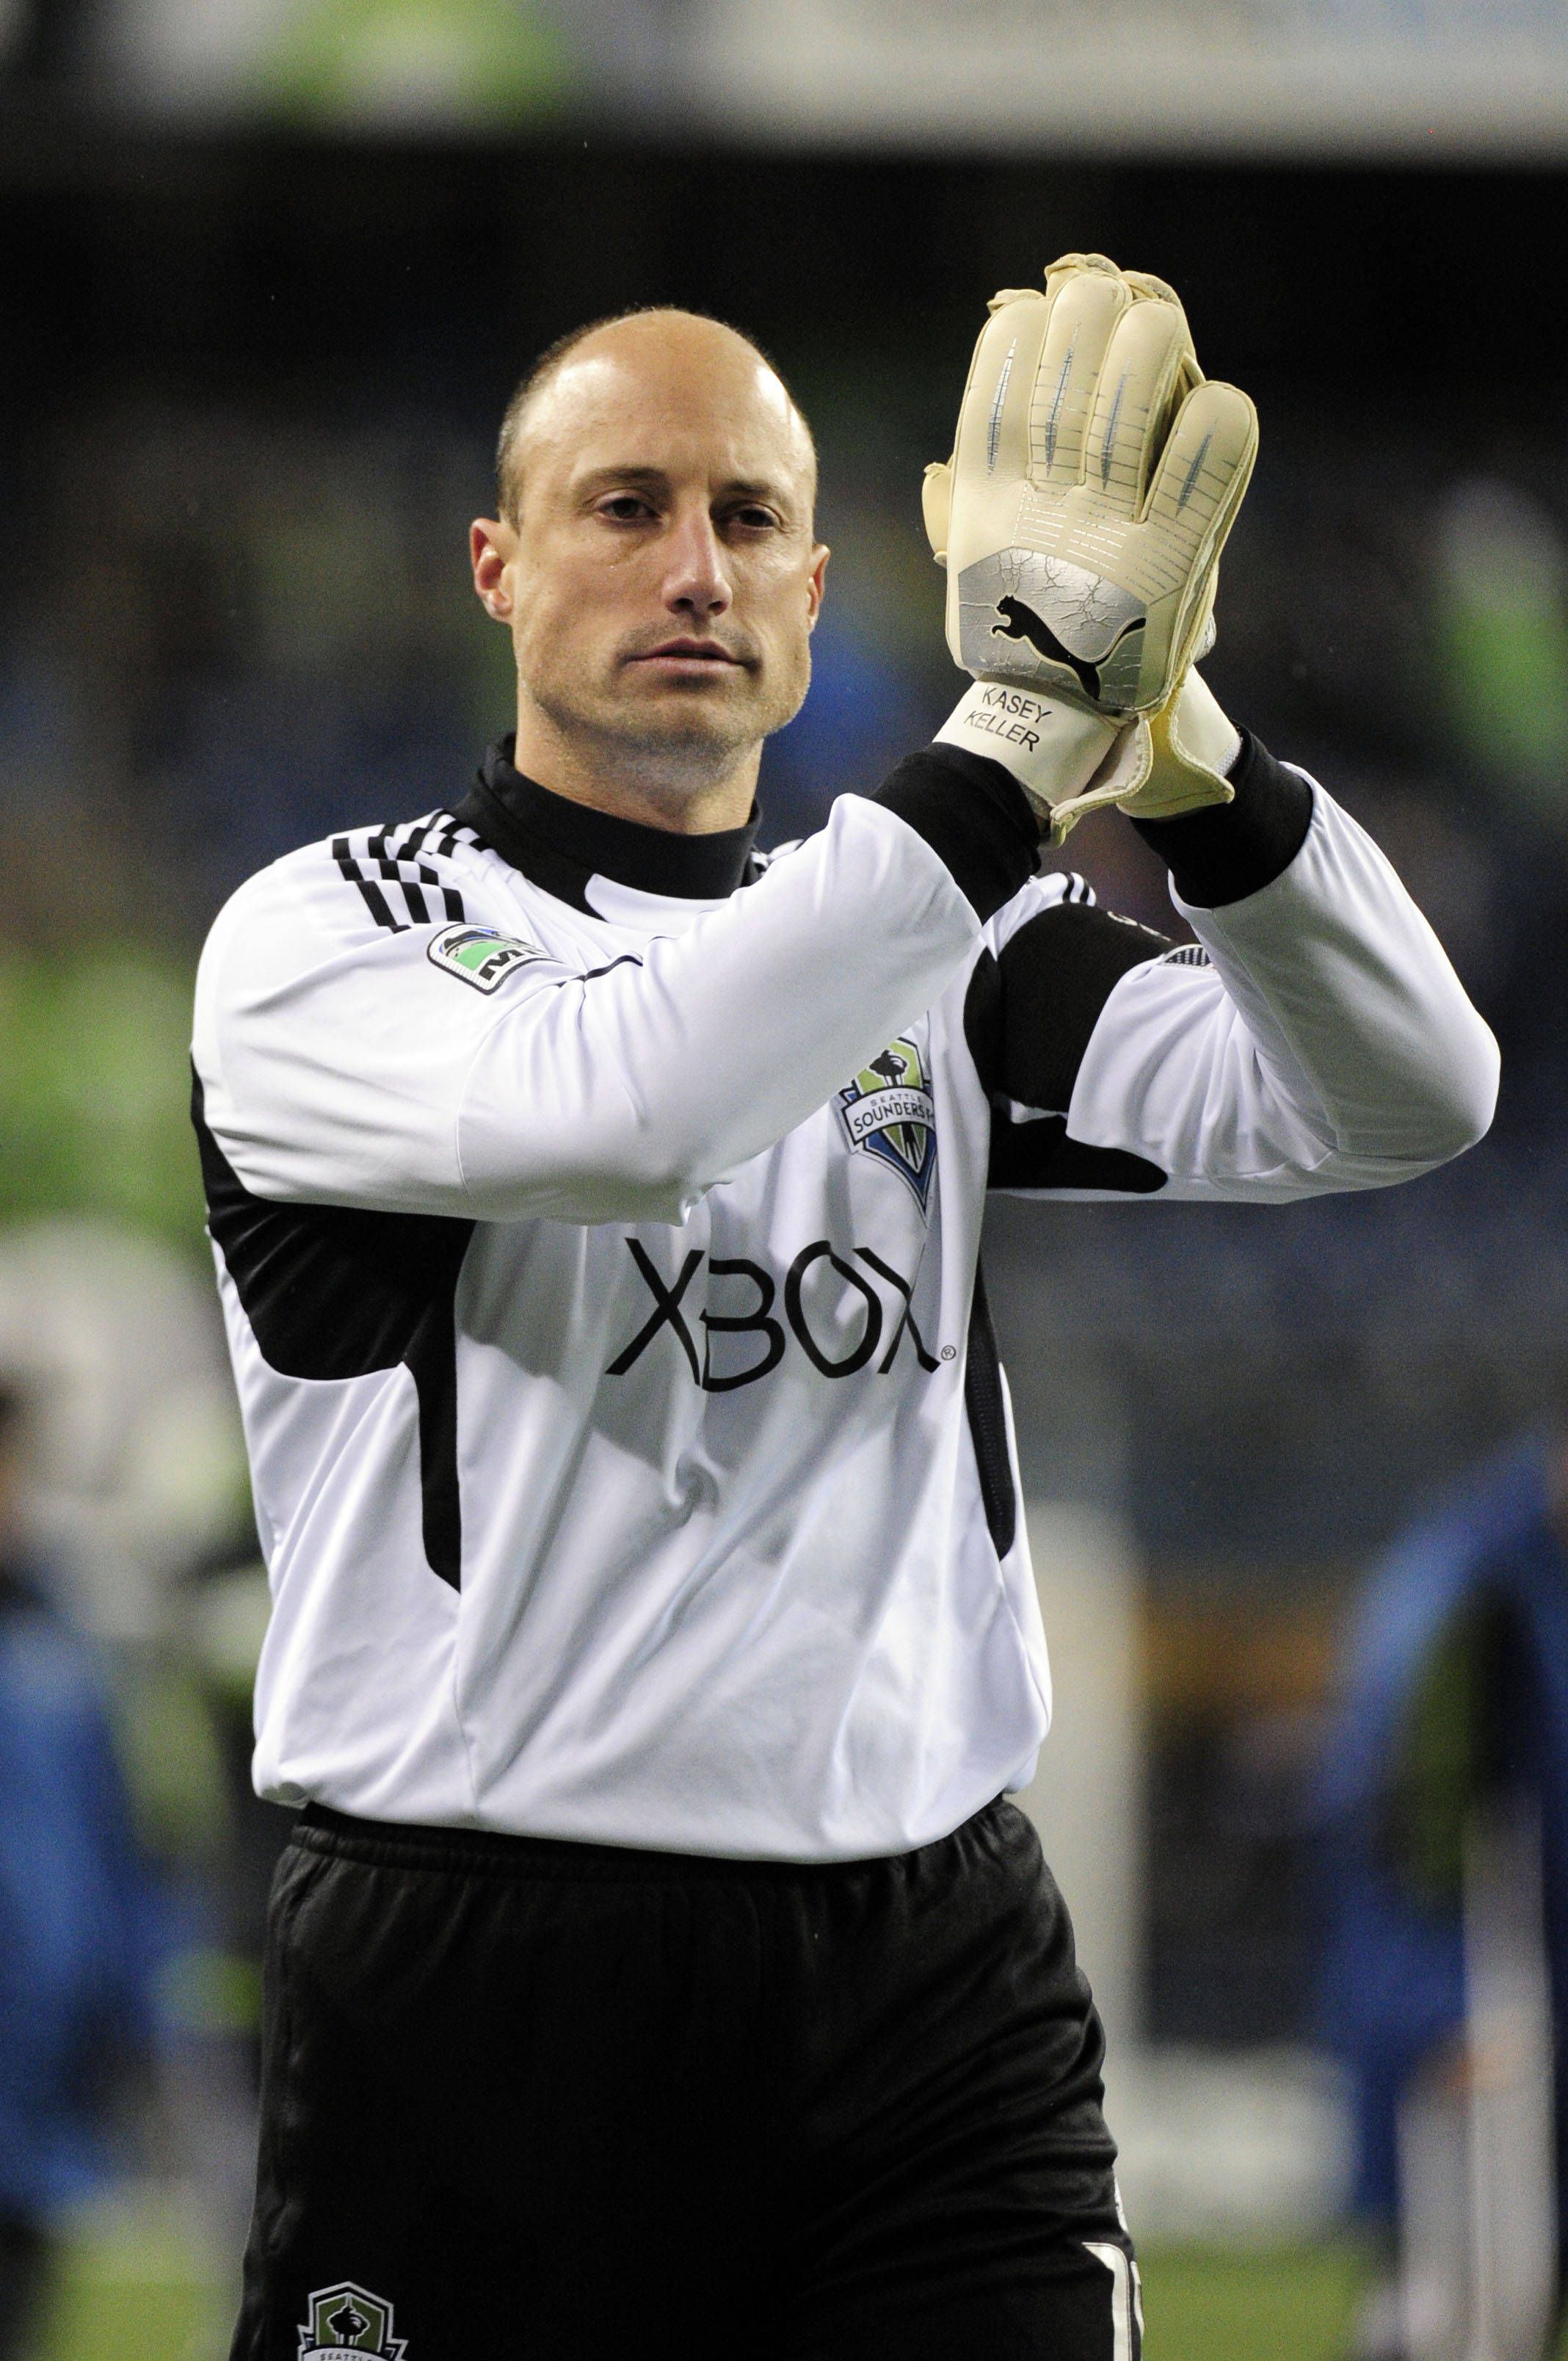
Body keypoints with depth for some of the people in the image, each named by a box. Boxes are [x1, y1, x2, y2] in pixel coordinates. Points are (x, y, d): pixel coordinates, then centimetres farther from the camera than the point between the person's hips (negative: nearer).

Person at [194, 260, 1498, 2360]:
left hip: (942, 1977, 3)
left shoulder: (945, 951, 14)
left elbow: (1405, 1099, -1)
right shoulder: (326, 940, 0)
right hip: (488, 1982, -3)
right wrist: (1016, 746, -27)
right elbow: (616, 1113, -22)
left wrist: (1181, 750, -19)